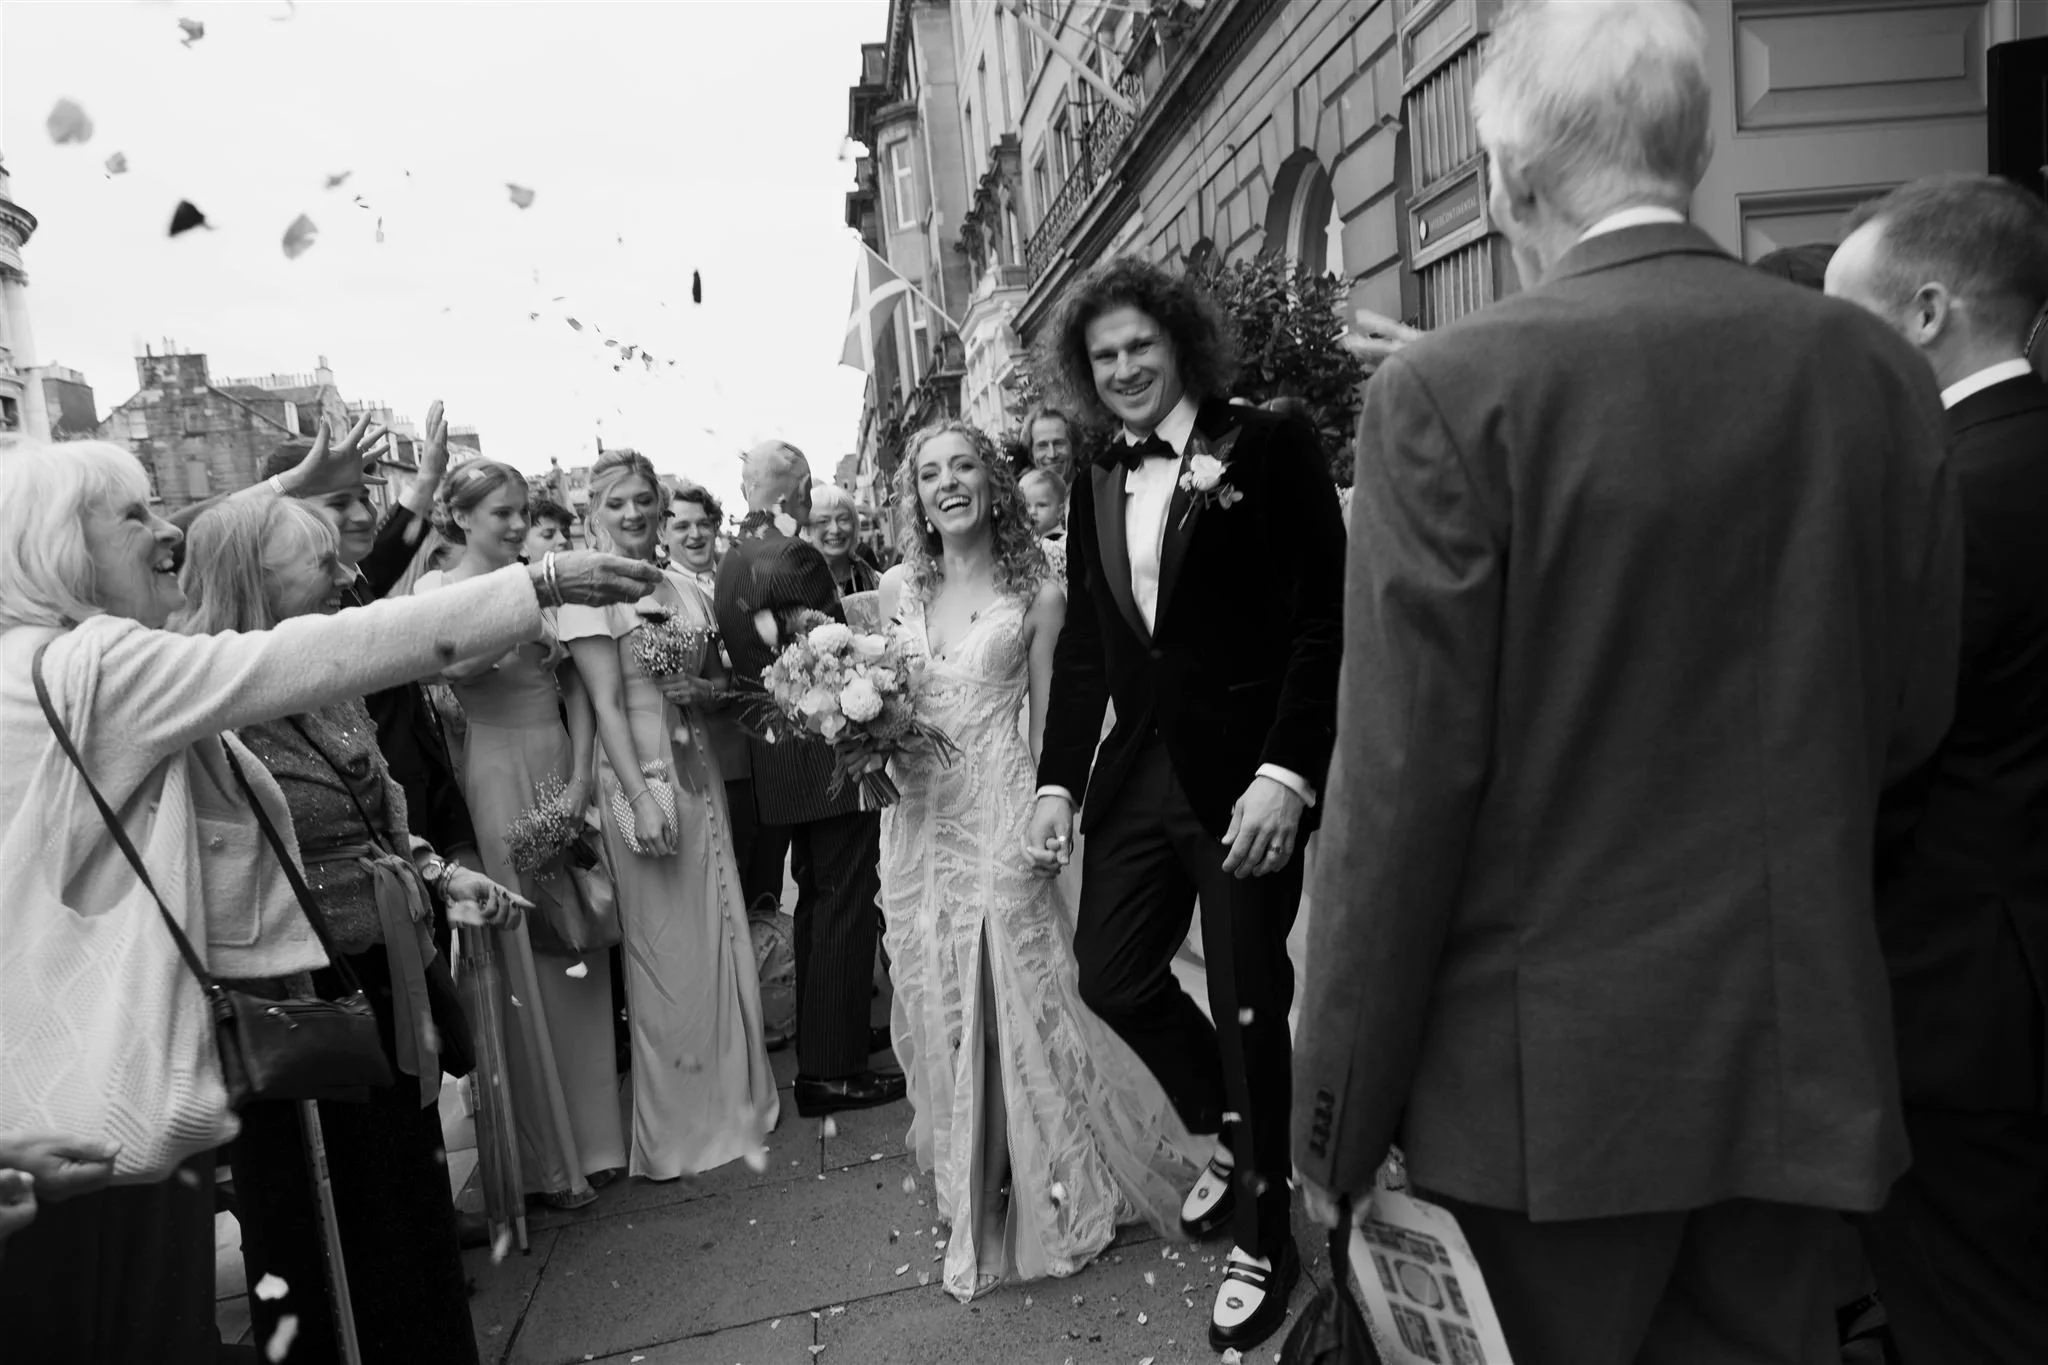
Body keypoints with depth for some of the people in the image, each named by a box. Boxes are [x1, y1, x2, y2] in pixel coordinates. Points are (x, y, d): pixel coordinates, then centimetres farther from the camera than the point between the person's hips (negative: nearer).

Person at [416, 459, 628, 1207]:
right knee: (523, 962, 2)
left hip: (563, 771, 4)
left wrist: (579, 779, -5)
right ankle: (546, 1155, 15)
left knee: (577, 954, 10)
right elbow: (447, 660, -21)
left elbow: (577, 689, 5)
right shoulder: (439, 588, -1)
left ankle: (591, 1133, 24)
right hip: (497, 776, -4)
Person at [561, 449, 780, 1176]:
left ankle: (731, 1094, 26)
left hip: (701, 773, 6)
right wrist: (643, 797, -18)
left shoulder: (686, 591, 11)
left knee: (719, 930, 9)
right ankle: (675, 1121, 17)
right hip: (638, 777, -5)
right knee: (663, 944, 2)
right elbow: (607, 704, -12)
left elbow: (720, 679, 19)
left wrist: (702, 690, -5)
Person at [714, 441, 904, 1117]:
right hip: (829, 755, -9)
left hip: (777, 752, 9)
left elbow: (749, 660, 12)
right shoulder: (795, 556, -19)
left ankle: (834, 1031, 35)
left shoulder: (731, 561, 9)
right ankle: (830, 1071, 6)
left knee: (817, 896, 21)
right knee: (844, 903, 0)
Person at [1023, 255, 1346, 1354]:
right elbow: (1082, 645, 13)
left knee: (1248, 1005, 4)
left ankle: (1263, 1240, 27)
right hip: (1138, 770, 6)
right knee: (1111, 976, 11)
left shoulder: (1269, 450, -8)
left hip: (1247, 774, -6)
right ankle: (1231, 1134, 39)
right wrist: (1059, 781, 8)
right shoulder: (1098, 483, 11)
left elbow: (1325, 624, -13)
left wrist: (1286, 774, -21)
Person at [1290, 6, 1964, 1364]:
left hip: (1548, 1081, -4)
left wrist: (1338, 1128, -8)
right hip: (1807, 1062, 5)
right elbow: (1910, 714, 5)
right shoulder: (1878, 370, -1)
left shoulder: (1452, 391, -16)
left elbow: (1403, 784, -17)